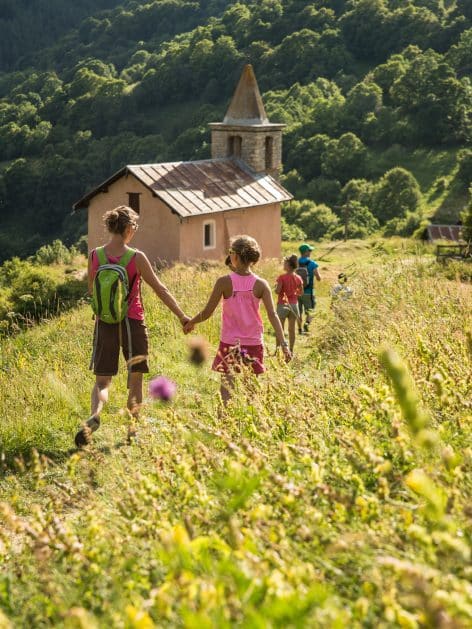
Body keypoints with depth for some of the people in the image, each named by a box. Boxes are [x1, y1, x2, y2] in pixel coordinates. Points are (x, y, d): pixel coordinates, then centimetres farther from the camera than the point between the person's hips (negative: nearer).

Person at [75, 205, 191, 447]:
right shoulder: (136, 258, -11)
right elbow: (160, 289, -6)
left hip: (105, 324, 2)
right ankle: (132, 432, 19)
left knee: (102, 380, 8)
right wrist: (182, 316, 2)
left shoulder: (95, 256, -3)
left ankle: (94, 416, -22)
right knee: (135, 380, 14)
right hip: (132, 323, -2)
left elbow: (91, 292, 8)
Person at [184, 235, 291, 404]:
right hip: (254, 344, 2)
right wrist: (283, 343, -12)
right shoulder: (260, 285, -6)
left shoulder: (224, 282, -9)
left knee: (227, 388, 1)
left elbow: (207, 312, -5)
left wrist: (190, 323, 13)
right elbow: (272, 315, -12)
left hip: (229, 344, -2)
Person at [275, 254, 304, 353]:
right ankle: (291, 350, 13)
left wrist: (276, 286, 4)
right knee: (292, 329, 10)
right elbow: (301, 293, 5)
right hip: (294, 304, 4)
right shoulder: (298, 278, 0)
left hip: (283, 304, -4)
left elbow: (277, 291, -17)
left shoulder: (282, 278, -14)